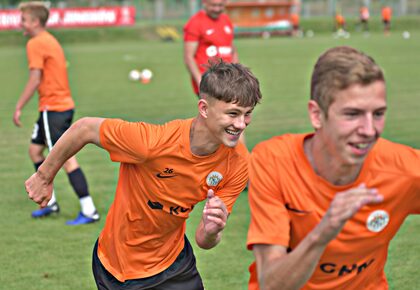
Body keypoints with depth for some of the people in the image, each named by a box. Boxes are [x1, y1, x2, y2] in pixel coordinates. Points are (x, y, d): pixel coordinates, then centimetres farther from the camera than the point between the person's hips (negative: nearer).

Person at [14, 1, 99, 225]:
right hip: (64, 105, 10)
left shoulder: (35, 44, -12)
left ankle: (89, 211, -10)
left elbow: (35, 80, -19)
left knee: (66, 159, -9)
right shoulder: (50, 41, 16)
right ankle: (49, 202, 25)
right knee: (35, 150, 19)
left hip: (53, 109, -10)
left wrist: (18, 108, -14)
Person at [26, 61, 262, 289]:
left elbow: (204, 242, -11)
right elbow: (85, 129, -17)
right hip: (116, 267, -4)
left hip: (173, 264, 4)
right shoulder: (153, 142, -33)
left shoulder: (238, 162, -18)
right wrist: (45, 177, -4)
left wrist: (211, 231, -36)